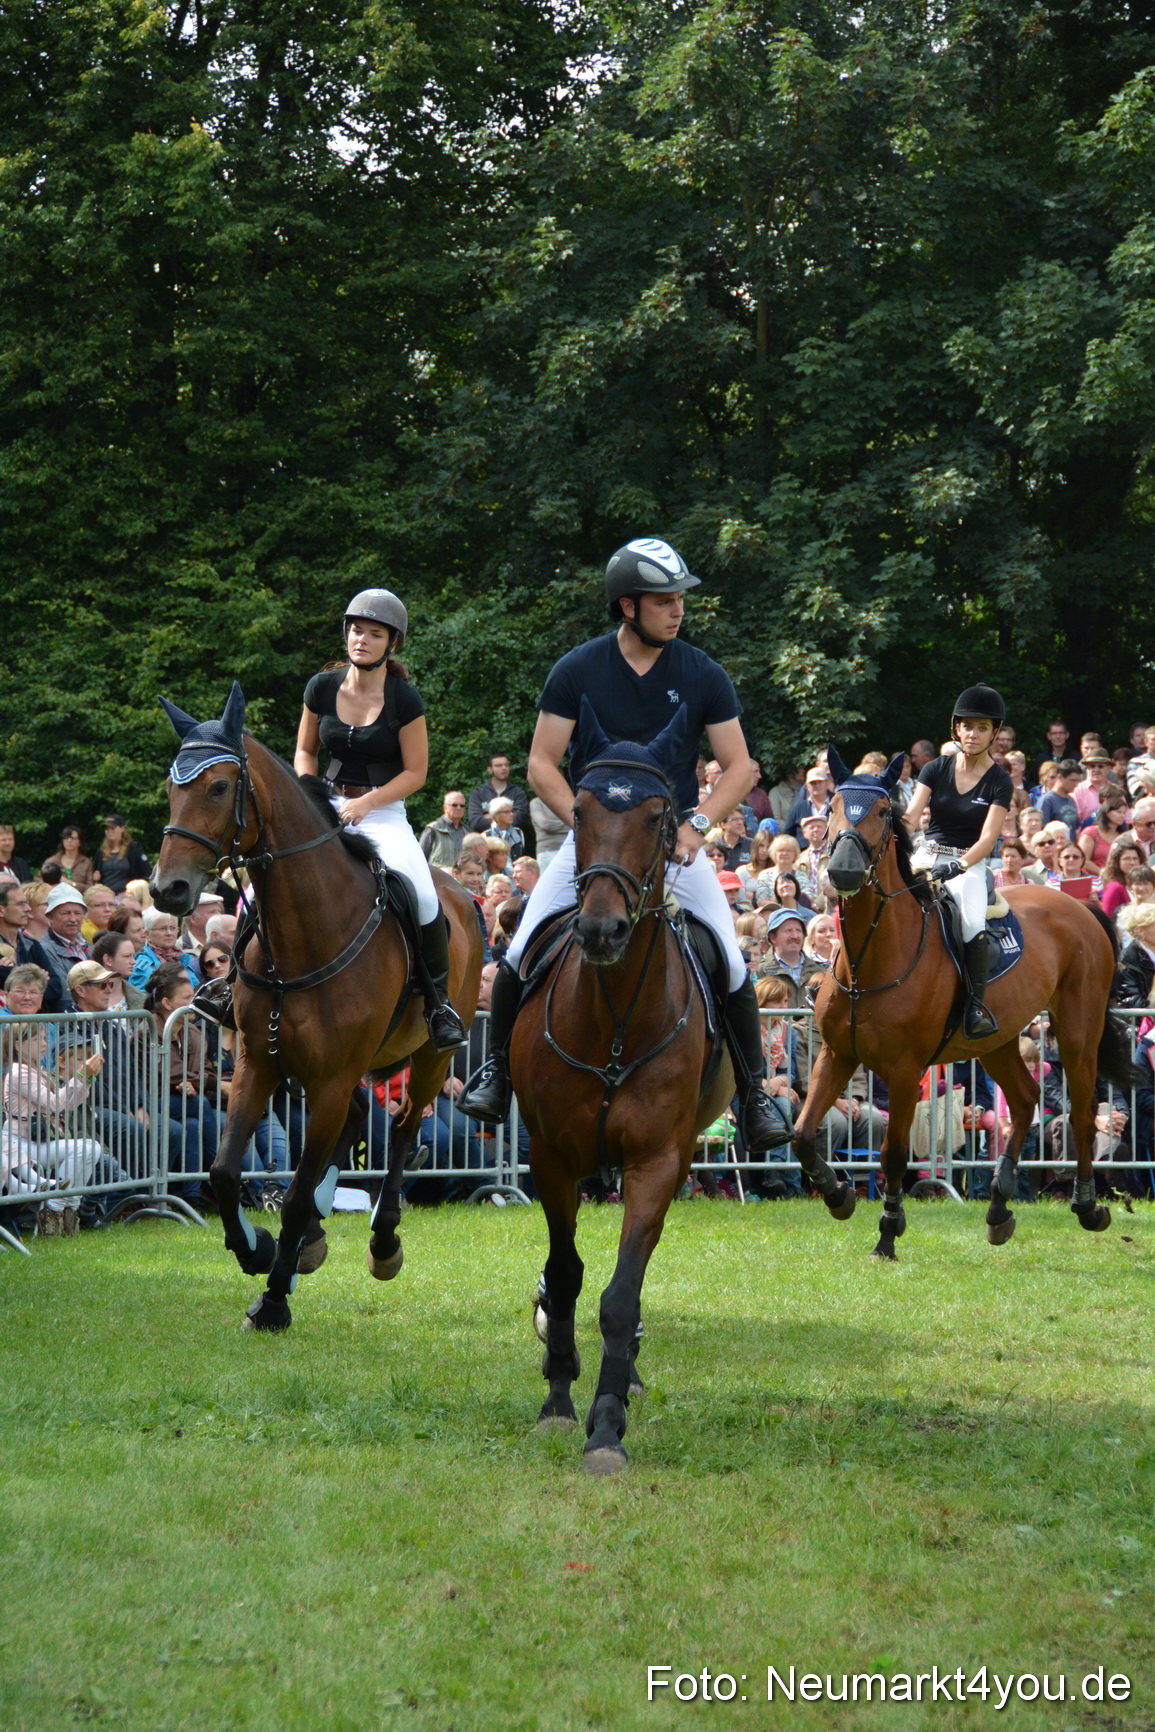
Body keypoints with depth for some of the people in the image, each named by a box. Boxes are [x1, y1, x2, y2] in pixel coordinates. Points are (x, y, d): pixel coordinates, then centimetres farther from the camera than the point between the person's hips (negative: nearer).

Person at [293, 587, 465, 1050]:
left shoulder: (404, 699, -6)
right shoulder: (323, 688, 4)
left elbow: (415, 772, -5)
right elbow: (305, 751, 16)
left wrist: (365, 803, -16)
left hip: (383, 814, -3)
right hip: (325, 811, 4)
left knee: (420, 893, -29)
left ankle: (439, 998, -11)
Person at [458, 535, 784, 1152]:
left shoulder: (704, 677, -2)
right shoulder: (576, 672, -4)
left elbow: (737, 766, 2)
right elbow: (542, 763, -1)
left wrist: (696, 824, -13)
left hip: (675, 841, 0)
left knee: (731, 965, -11)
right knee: (521, 955, -12)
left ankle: (753, 1097, 1)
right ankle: (497, 1072, 8)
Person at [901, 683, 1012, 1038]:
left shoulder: (998, 782, -1)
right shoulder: (936, 769, 6)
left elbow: (988, 838, -12)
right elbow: (911, 817, -5)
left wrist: (957, 867, -29)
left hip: (970, 865, -3)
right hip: (927, 857, 3)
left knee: (973, 923, -33)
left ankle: (976, 1004, -19)